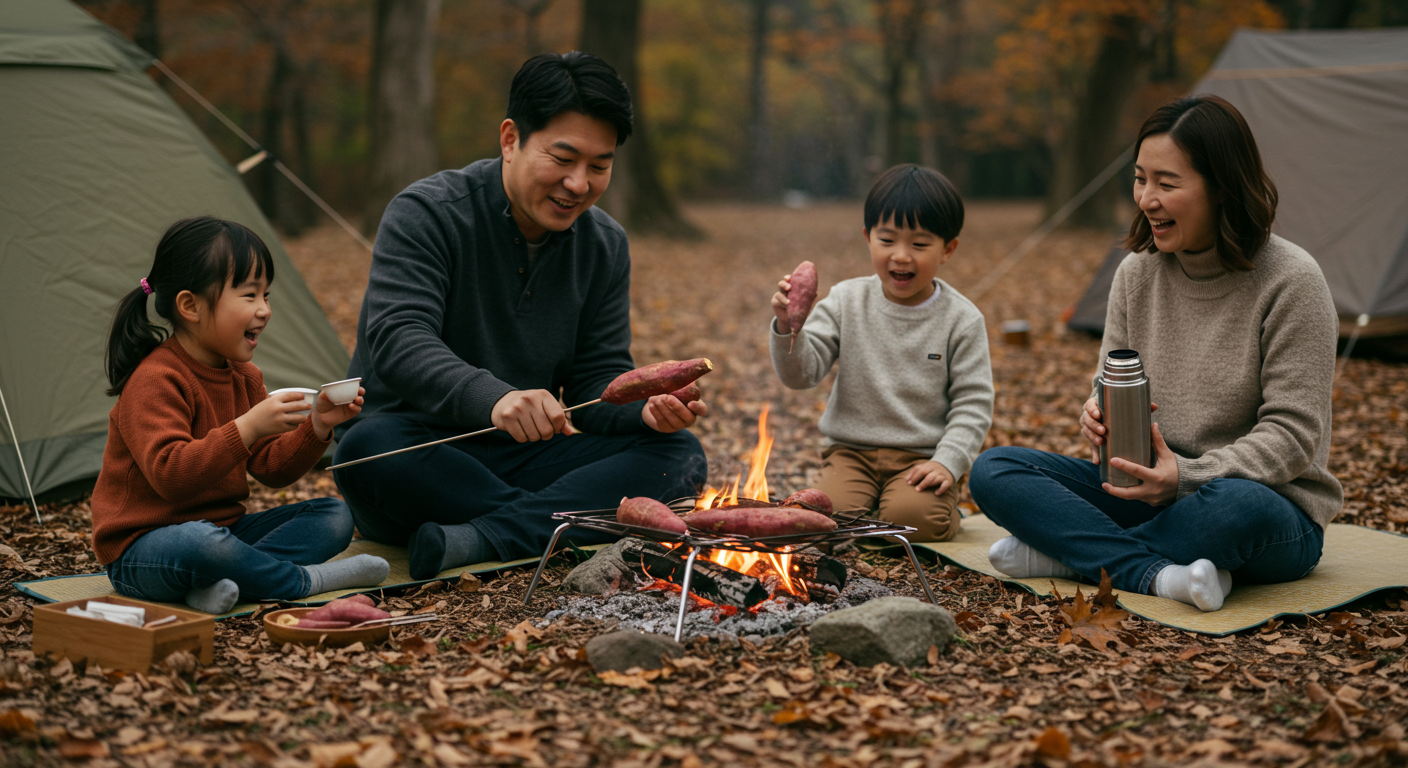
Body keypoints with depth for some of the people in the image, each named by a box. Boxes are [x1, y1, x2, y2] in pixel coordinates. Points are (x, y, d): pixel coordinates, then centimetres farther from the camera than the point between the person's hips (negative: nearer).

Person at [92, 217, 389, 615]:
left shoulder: (244, 376, 10)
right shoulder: (155, 380, -18)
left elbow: (272, 468, 8)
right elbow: (169, 474, -31)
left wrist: (316, 426, -10)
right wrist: (247, 427, -38)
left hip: (222, 529, 9)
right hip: (142, 549, -9)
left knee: (335, 516, -2)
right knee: (199, 542, -42)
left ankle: (217, 584, -23)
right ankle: (307, 581, -19)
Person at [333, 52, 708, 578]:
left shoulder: (605, 245, 6)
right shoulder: (426, 214, -11)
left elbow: (598, 380, 4)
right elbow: (398, 341, -25)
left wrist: (646, 410, -21)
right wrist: (494, 398, -45)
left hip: (524, 458, 5)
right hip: (421, 457, -4)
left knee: (678, 454, -16)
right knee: (370, 447, -38)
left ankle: (481, 540, -33)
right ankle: (559, 523, -27)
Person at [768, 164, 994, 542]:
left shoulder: (961, 320, -2)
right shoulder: (846, 301, 2)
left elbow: (973, 404, -2)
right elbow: (801, 373, -4)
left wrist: (948, 462, -16)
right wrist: (787, 326, -24)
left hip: (922, 456, -1)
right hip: (851, 450, 1)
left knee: (911, 518, -30)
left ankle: (943, 510, 4)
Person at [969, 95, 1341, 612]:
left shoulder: (1291, 283, -13)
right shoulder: (1136, 274, 3)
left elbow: (1292, 434, -15)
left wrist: (1187, 475, -26)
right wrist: (1098, 418, -15)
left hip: (1277, 512, -5)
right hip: (1147, 492, 5)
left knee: (1239, 506, -43)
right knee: (994, 470, -13)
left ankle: (1072, 552, -21)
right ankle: (1160, 577, -30)